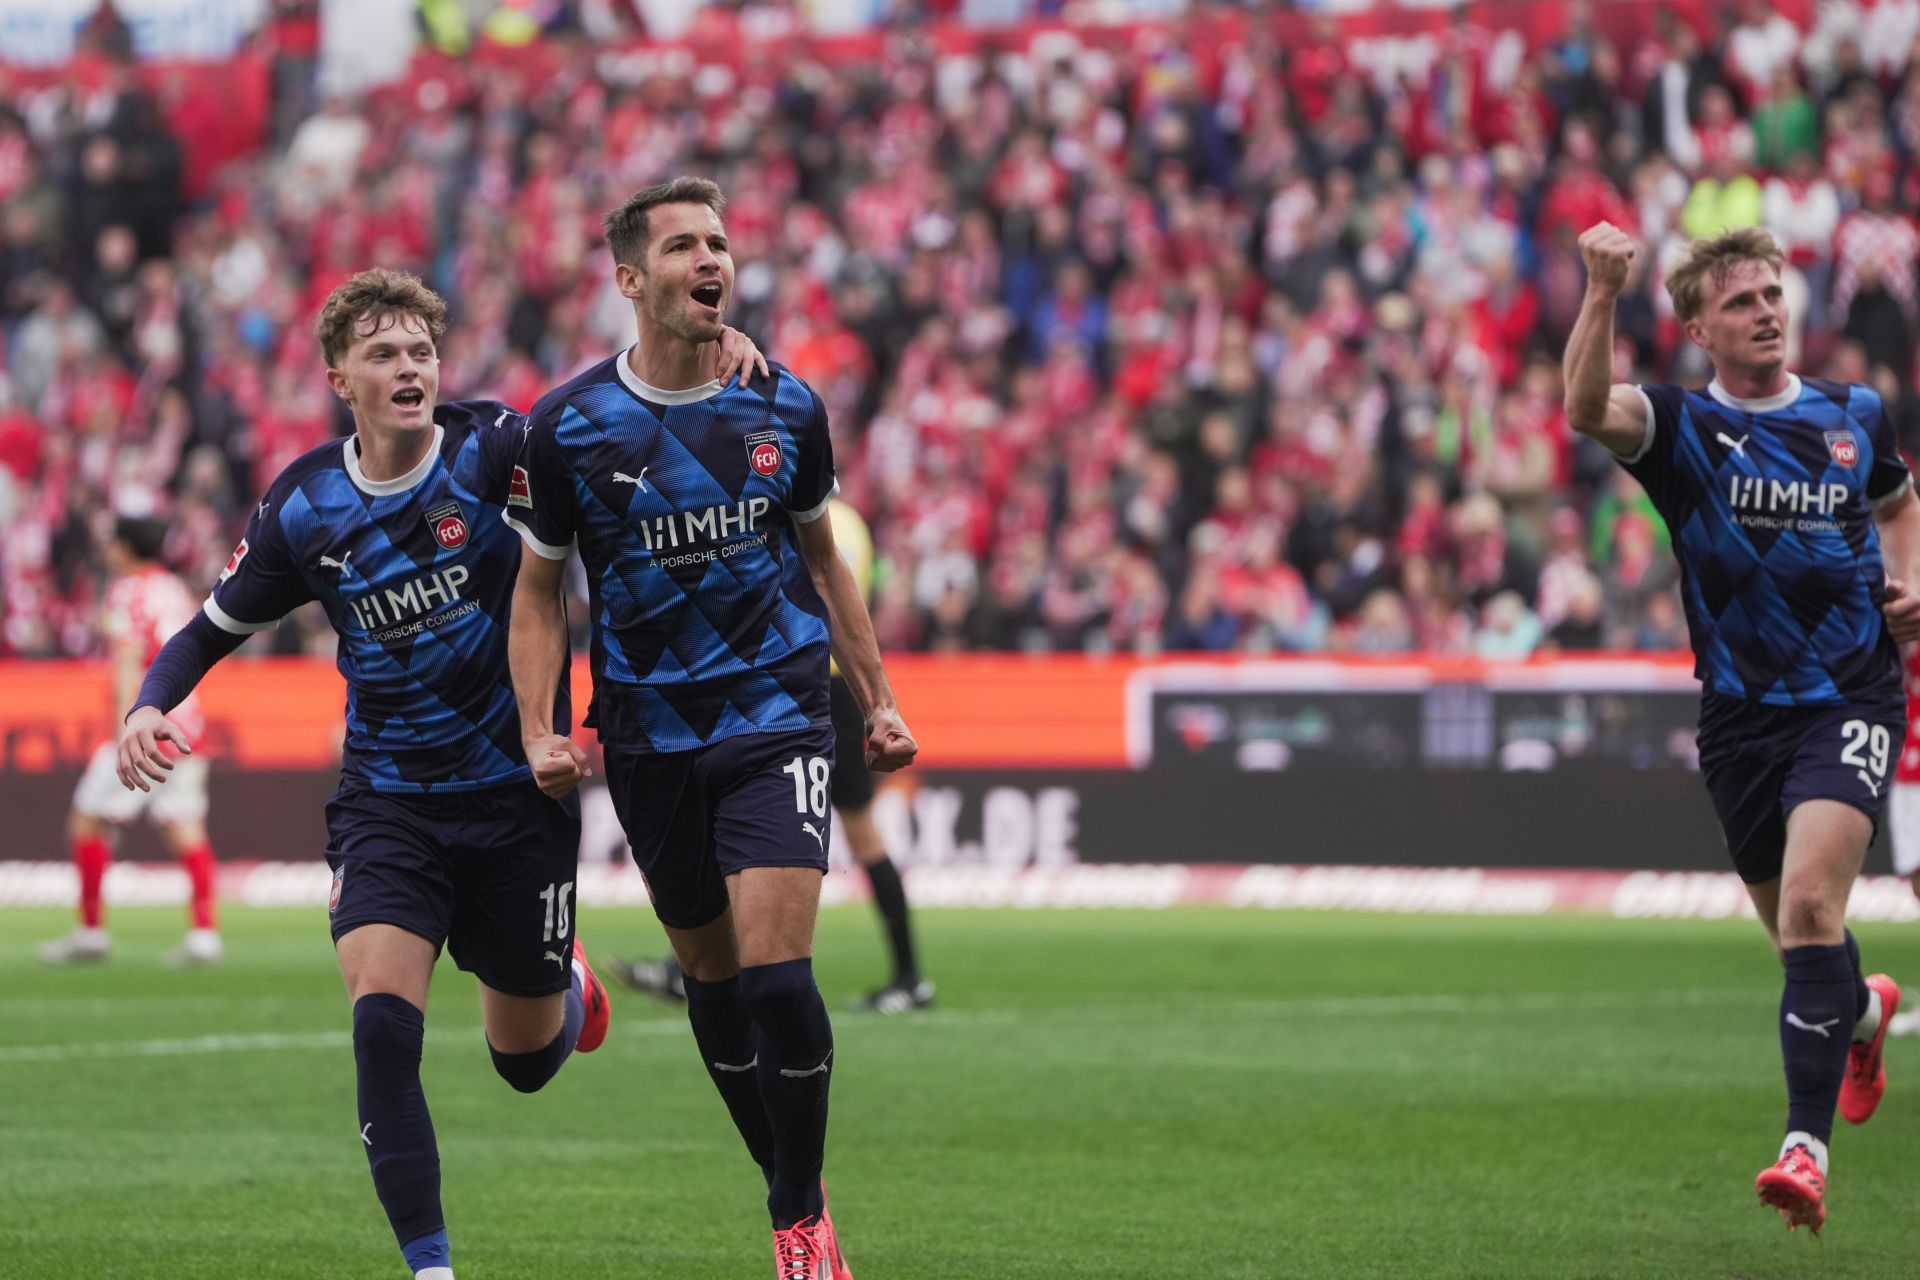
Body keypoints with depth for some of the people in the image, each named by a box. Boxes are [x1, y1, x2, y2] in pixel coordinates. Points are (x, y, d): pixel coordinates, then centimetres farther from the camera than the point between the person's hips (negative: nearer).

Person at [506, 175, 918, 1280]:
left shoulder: (787, 408, 0)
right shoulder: (570, 425, -5)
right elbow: (539, 590, 5)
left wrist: (877, 699, 14)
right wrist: (539, 732, -7)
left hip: (778, 720, -1)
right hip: (649, 738, 1)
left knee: (777, 974, -14)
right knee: (711, 974, 8)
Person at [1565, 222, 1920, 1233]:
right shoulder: (1680, 424, -4)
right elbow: (1587, 410, -27)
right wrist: (1602, 295, -42)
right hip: (1741, 719, 1)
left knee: (1809, 902, -21)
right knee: (1797, 933, 13)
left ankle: (1808, 1148, -23)